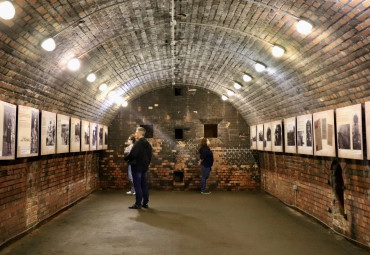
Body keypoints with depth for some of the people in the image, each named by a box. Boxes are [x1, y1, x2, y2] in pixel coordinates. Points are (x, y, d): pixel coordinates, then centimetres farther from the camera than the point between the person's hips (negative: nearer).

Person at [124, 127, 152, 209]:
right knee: (144, 185, 12)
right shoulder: (148, 144, 11)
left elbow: (132, 154, -22)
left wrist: (125, 158, -4)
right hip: (145, 167, 8)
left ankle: (138, 204, 2)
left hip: (137, 167, -8)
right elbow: (149, 156, 15)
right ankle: (145, 203, 17)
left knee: (137, 185, -2)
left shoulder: (138, 143, -16)